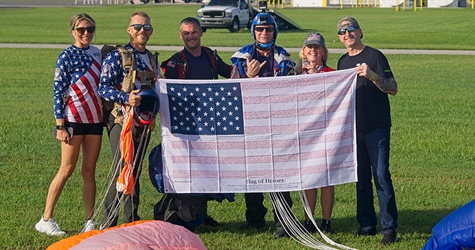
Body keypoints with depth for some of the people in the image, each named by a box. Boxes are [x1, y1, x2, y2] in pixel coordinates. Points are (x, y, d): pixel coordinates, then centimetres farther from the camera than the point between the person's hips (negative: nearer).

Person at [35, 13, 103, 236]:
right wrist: (60, 125, -12)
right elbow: (58, 91, -9)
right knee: (67, 170, -4)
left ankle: (90, 220, 11)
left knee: (89, 171, 7)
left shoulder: (96, 53, 11)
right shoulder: (67, 56, -7)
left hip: (95, 118, 6)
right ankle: (46, 220, 3)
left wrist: (105, 115, 13)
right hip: (74, 118, -6)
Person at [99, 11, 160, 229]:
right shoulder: (116, 56, -4)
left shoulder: (152, 59, 16)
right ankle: (109, 223, -8)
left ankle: (132, 219, 19)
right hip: (121, 120, -6)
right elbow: (103, 88, -11)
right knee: (122, 168, -12)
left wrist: (155, 101, 5)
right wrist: (126, 98, -25)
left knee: (135, 170, 11)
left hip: (143, 121, 6)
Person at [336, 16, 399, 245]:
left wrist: (372, 76, -26)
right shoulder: (343, 62, 13)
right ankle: (366, 224, 16)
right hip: (354, 127, 6)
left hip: (377, 127, -6)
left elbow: (393, 89, -11)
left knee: (381, 176, -9)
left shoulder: (374, 56, -5)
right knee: (361, 178, 9)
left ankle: (389, 228, -7)